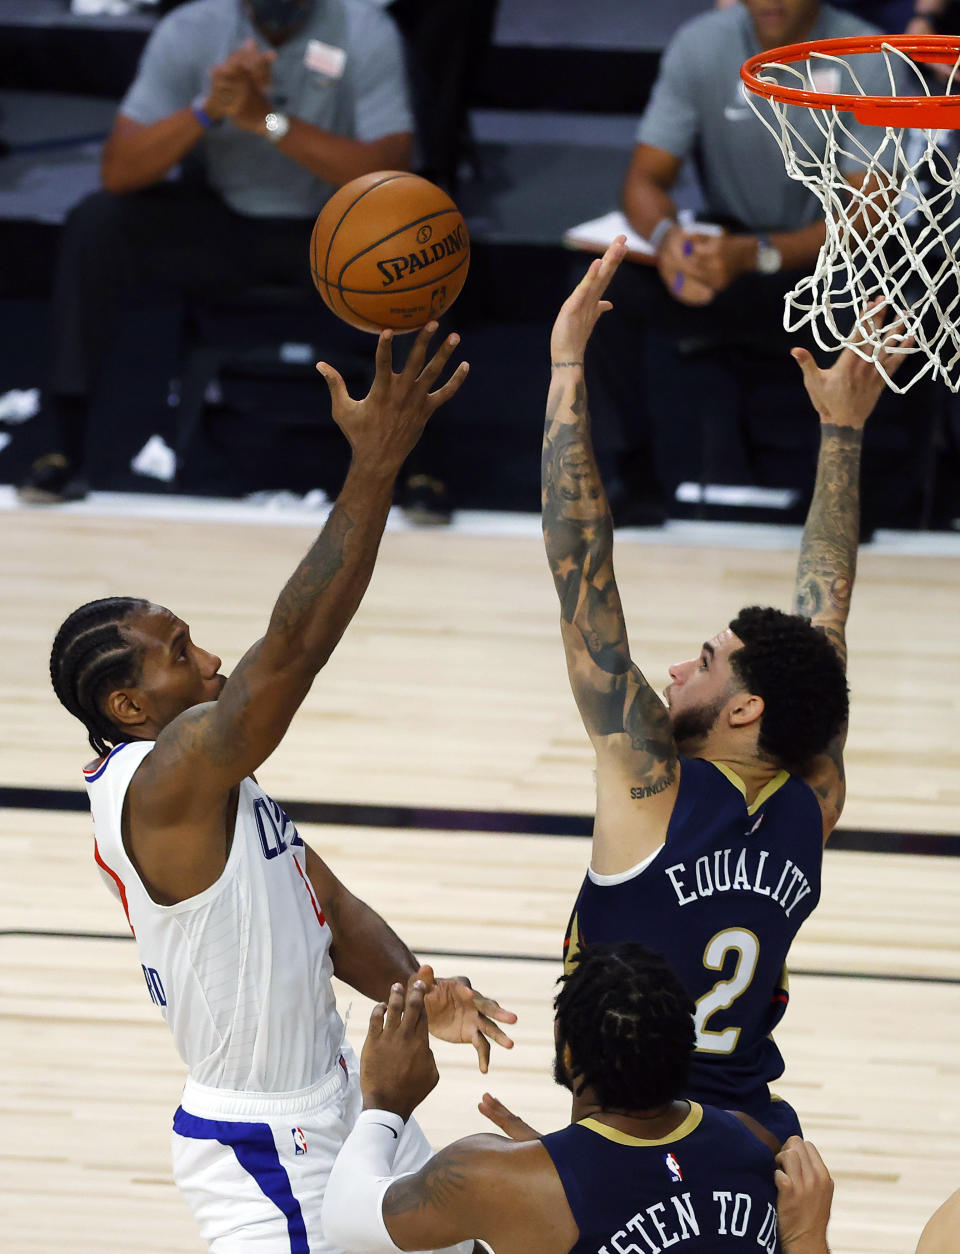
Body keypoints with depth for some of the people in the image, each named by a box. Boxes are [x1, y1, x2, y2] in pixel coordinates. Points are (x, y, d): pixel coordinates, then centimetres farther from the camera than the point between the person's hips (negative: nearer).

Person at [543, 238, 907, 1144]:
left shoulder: (654, 788, -13)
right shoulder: (810, 806, 2)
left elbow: (582, 562, -14)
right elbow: (826, 606, 14)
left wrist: (568, 364, -11)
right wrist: (842, 430, 22)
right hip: (758, 1136, 7)